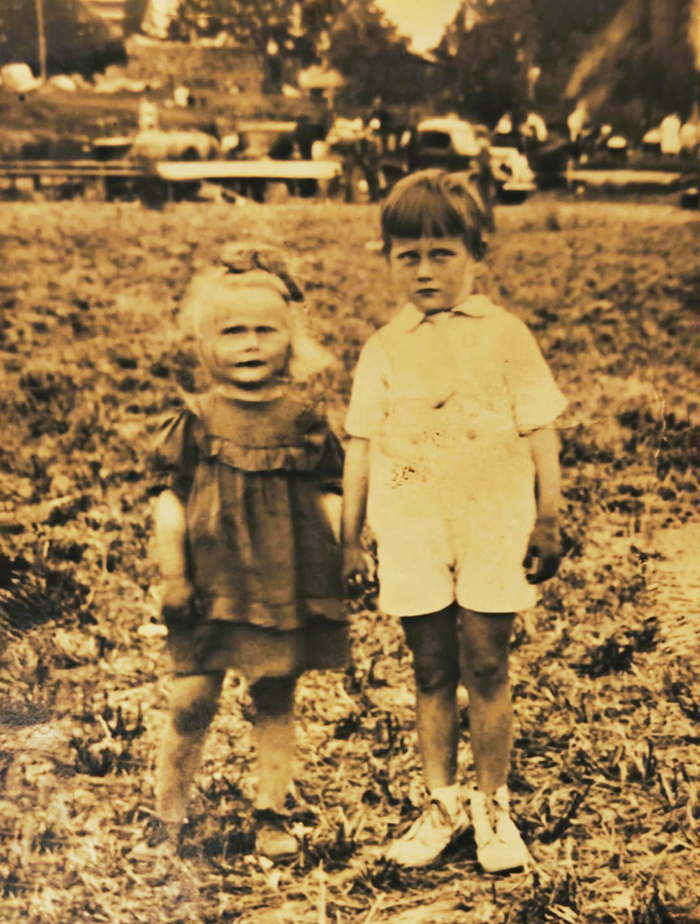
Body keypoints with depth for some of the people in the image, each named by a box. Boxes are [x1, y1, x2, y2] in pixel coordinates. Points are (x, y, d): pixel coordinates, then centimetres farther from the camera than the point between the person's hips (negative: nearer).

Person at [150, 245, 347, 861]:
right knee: (193, 702, -2)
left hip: (286, 583, 1)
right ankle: (169, 811, 19)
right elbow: (170, 499, 1)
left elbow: (331, 494, 6)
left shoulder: (305, 417, 2)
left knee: (276, 700, 10)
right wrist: (172, 578, -2)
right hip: (212, 586, -1)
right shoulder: (197, 420, -1)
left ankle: (272, 814, 26)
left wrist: (334, 570, 3)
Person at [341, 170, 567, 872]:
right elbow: (360, 446, 6)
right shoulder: (384, 349, 4)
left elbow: (539, 432, 3)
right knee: (432, 670, 10)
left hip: (493, 526, -1)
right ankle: (440, 804, 24)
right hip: (411, 533, 1)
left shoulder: (505, 335, 1)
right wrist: (348, 539, 6)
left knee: (486, 667, 4)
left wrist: (547, 520, 0)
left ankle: (492, 806, 21)